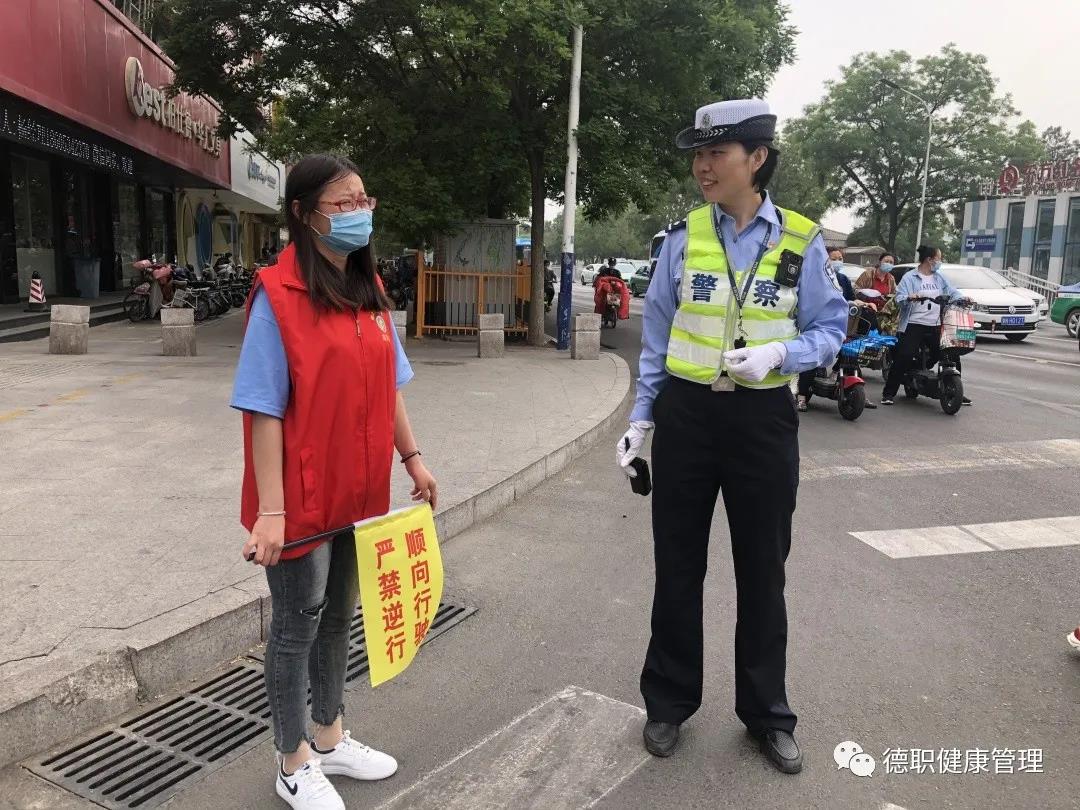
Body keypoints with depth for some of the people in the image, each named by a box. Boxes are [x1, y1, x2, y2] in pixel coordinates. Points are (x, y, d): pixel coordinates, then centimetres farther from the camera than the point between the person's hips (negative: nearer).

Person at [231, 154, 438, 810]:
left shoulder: (369, 289, 7)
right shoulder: (279, 296, -16)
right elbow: (264, 410, -18)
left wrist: (412, 458, 11)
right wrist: (270, 510, -20)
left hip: (360, 492, 7)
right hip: (304, 497, -7)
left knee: (339, 615, 20)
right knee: (298, 624, 9)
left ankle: (331, 740, 40)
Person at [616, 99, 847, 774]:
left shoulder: (801, 240, -3)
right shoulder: (684, 237, 1)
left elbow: (830, 327, 1)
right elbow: (657, 334, 5)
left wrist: (777, 353, -19)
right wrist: (641, 418, 4)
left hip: (764, 421, -1)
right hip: (686, 414, 1)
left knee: (763, 568, 11)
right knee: (678, 563, 9)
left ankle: (767, 713, 31)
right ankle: (670, 702, 29)